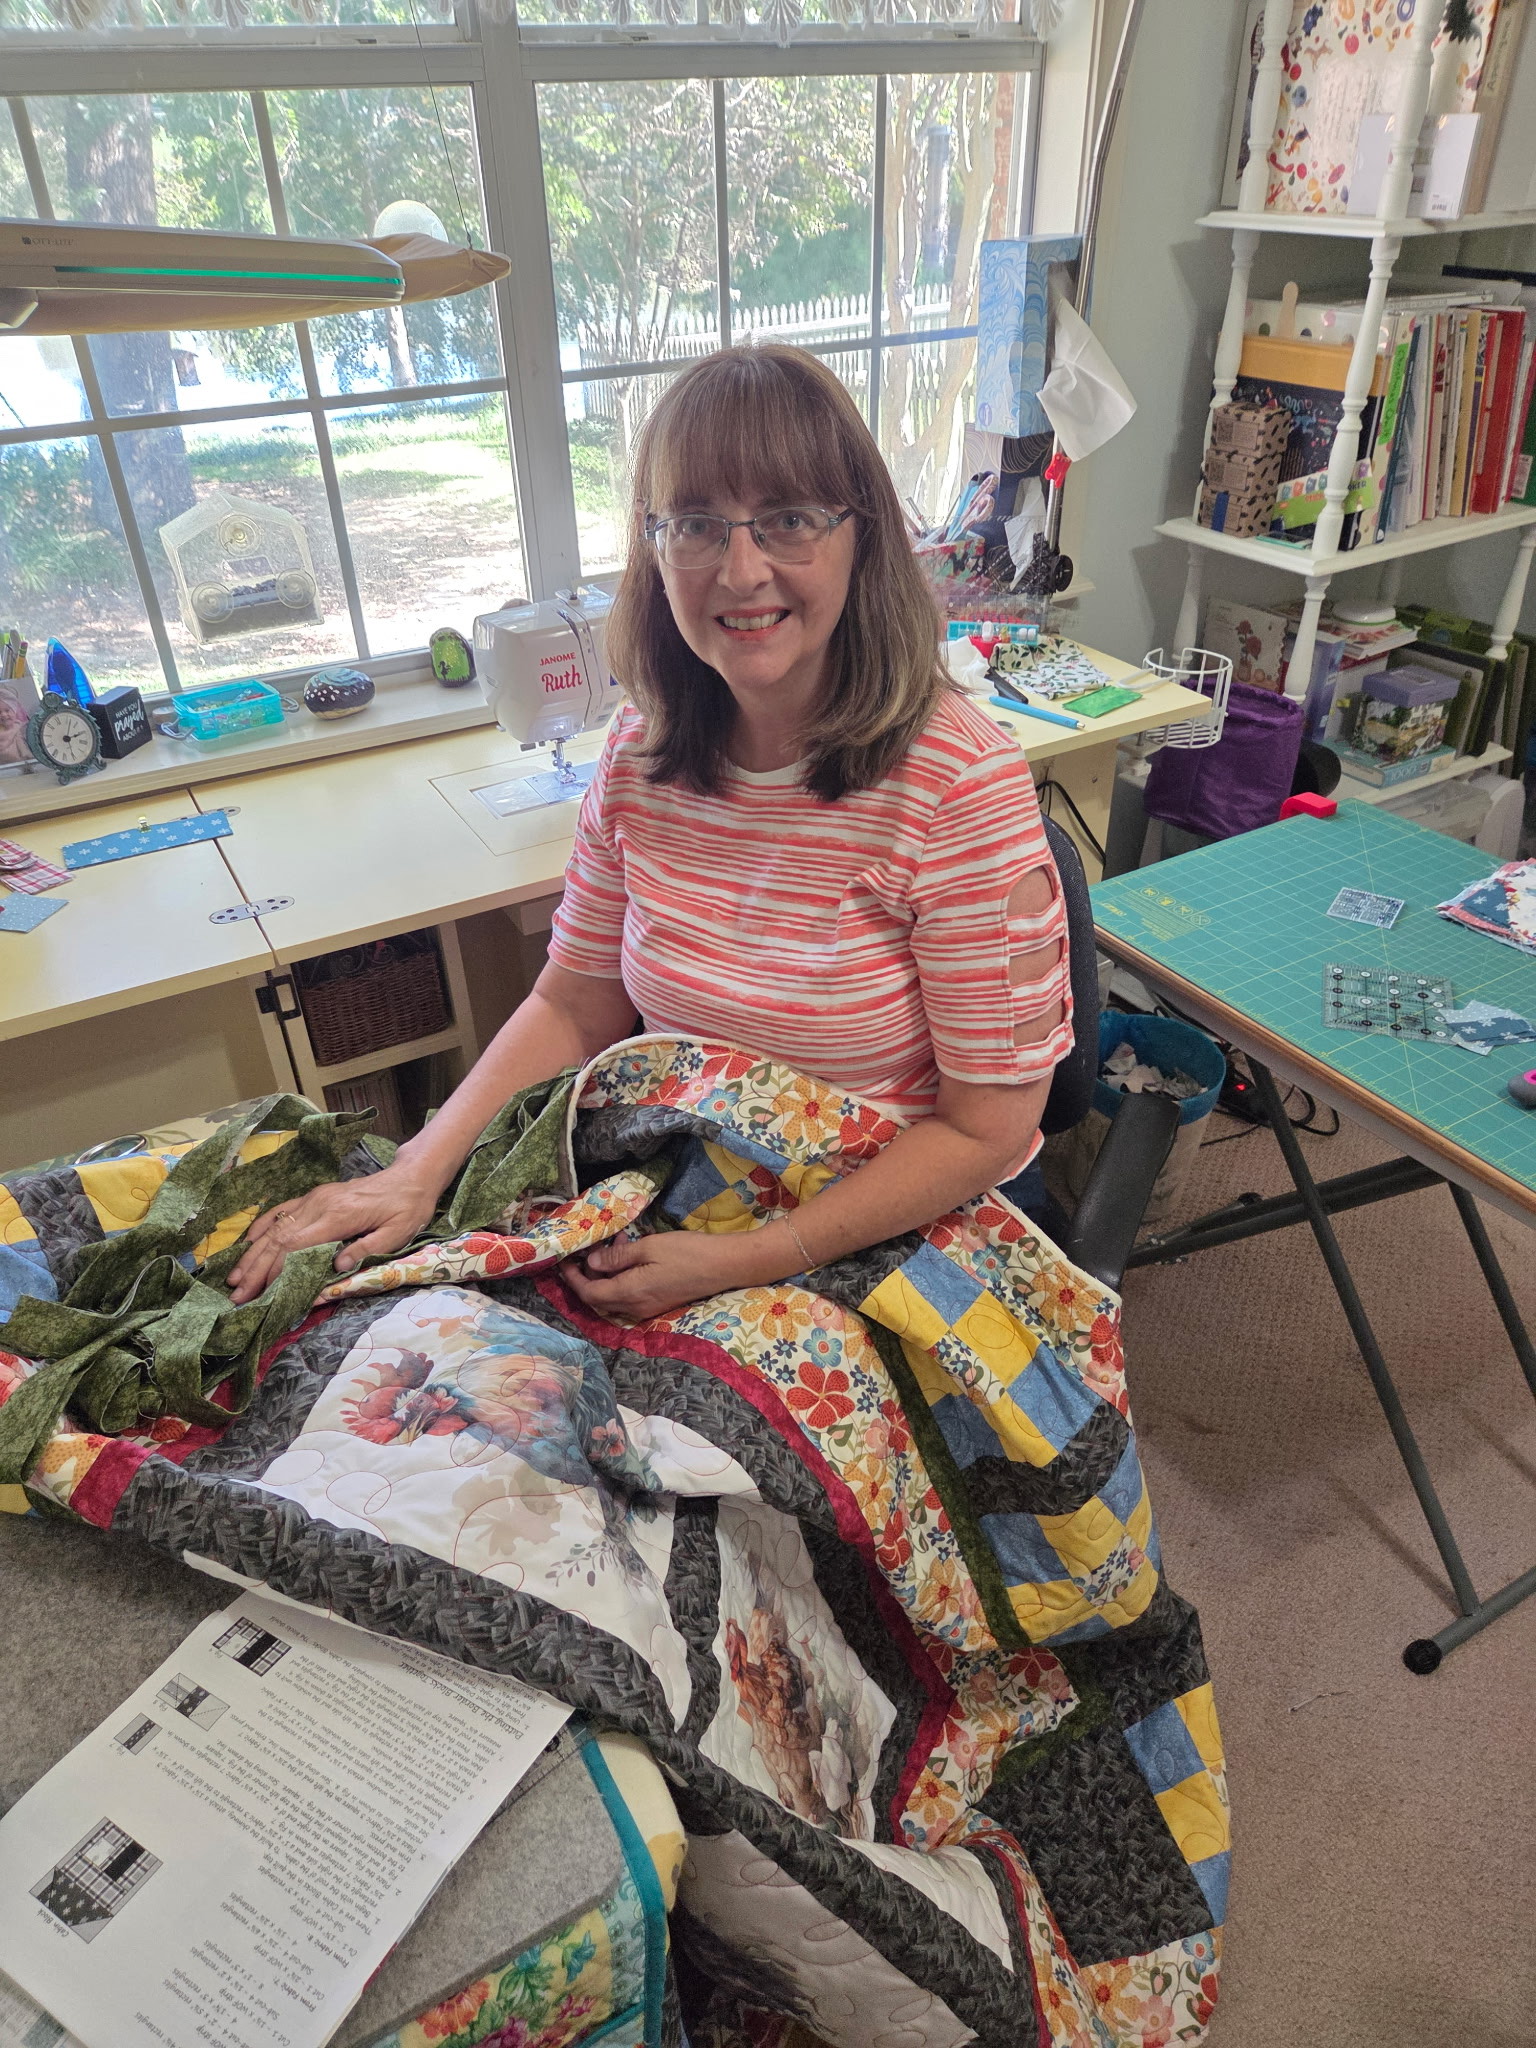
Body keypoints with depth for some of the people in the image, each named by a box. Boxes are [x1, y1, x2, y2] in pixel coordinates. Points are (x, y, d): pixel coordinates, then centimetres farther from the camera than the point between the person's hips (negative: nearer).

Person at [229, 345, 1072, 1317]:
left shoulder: (960, 782, -21)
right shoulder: (643, 754, -3)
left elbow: (986, 1128, -16)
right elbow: (574, 1007, 5)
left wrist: (744, 1261, -23)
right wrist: (421, 1168, -9)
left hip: (911, 1228, -3)